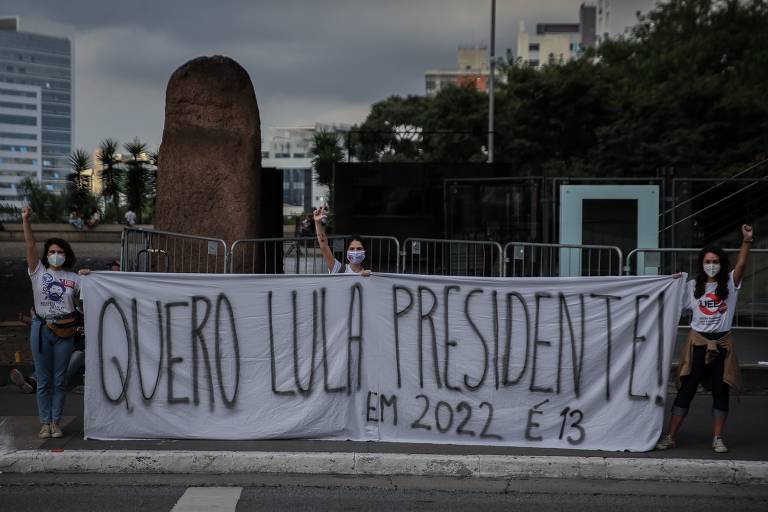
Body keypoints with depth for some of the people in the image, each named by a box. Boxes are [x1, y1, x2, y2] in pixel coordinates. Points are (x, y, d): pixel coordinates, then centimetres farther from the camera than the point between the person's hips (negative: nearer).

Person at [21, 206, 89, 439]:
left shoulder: (74, 278, 7)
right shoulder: (38, 272, 3)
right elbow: (30, 245, -6)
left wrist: (89, 279, -6)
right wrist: (25, 220, -16)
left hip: (64, 331, 1)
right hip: (41, 329, -1)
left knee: (60, 380, 4)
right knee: (43, 380, 4)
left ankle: (56, 422, 14)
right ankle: (45, 423, 12)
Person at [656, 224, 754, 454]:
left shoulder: (730, 283, 1)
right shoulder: (693, 287, 4)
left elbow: (741, 264, -15)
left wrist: (747, 241, -29)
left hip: (723, 343, 0)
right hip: (698, 342, 0)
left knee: (721, 391, 5)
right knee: (686, 390, 1)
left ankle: (717, 438, 15)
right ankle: (670, 436, 5)